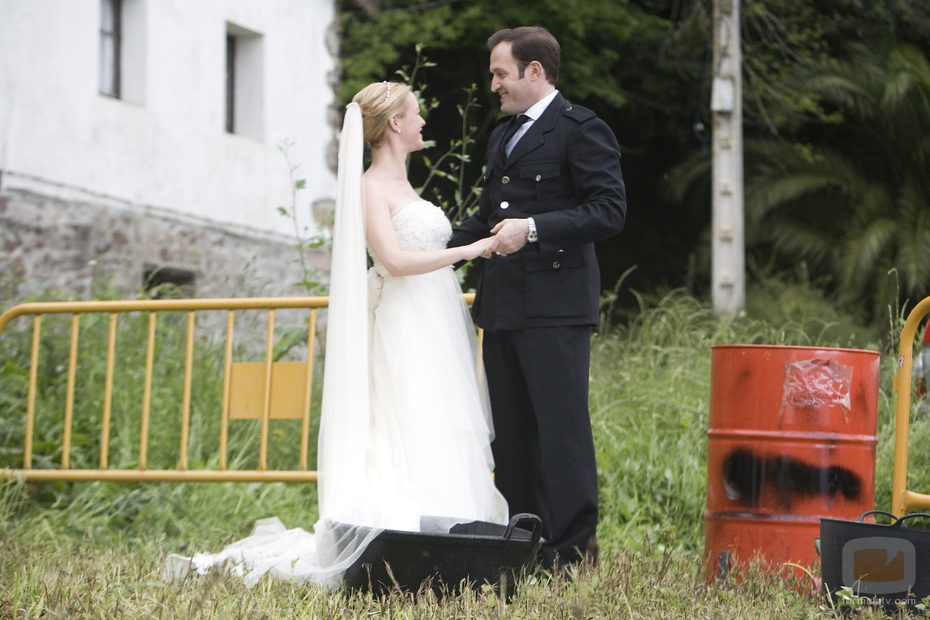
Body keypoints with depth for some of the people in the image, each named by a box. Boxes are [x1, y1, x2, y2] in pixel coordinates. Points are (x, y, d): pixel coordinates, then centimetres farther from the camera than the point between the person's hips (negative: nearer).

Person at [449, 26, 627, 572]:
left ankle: (572, 551, -3)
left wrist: (533, 228, -21)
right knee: (510, 431, 10)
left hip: (556, 306, -9)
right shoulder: (503, 135, 21)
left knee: (562, 428, -7)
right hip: (503, 304, 9)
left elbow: (609, 211, -15)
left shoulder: (581, 129, -6)